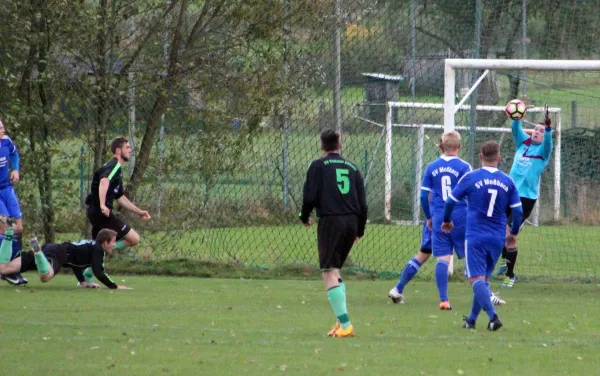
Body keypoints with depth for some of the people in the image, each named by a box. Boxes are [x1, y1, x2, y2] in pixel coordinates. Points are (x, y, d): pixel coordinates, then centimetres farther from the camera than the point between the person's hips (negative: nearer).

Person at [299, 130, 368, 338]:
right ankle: (341, 320, 14)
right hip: (351, 223, 6)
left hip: (330, 221, -6)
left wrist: (305, 217, 13)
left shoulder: (318, 166, 2)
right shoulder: (352, 167, 16)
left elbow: (310, 196, -6)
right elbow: (362, 204, 14)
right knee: (336, 270, 20)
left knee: (330, 273, -7)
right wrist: (359, 231, 24)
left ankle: (345, 325, -18)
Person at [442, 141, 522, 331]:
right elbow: (518, 210, 6)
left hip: (475, 237, -4)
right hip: (497, 238, 4)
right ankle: (472, 319, 24)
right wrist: (514, 233, 22)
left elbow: (451, 201, 1)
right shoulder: (508, 181, 3)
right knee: (484, 278, 17)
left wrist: (446, 221, 21)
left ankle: (493, 315, -26)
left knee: (477, 279, -8)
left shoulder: (471, 178, -6)